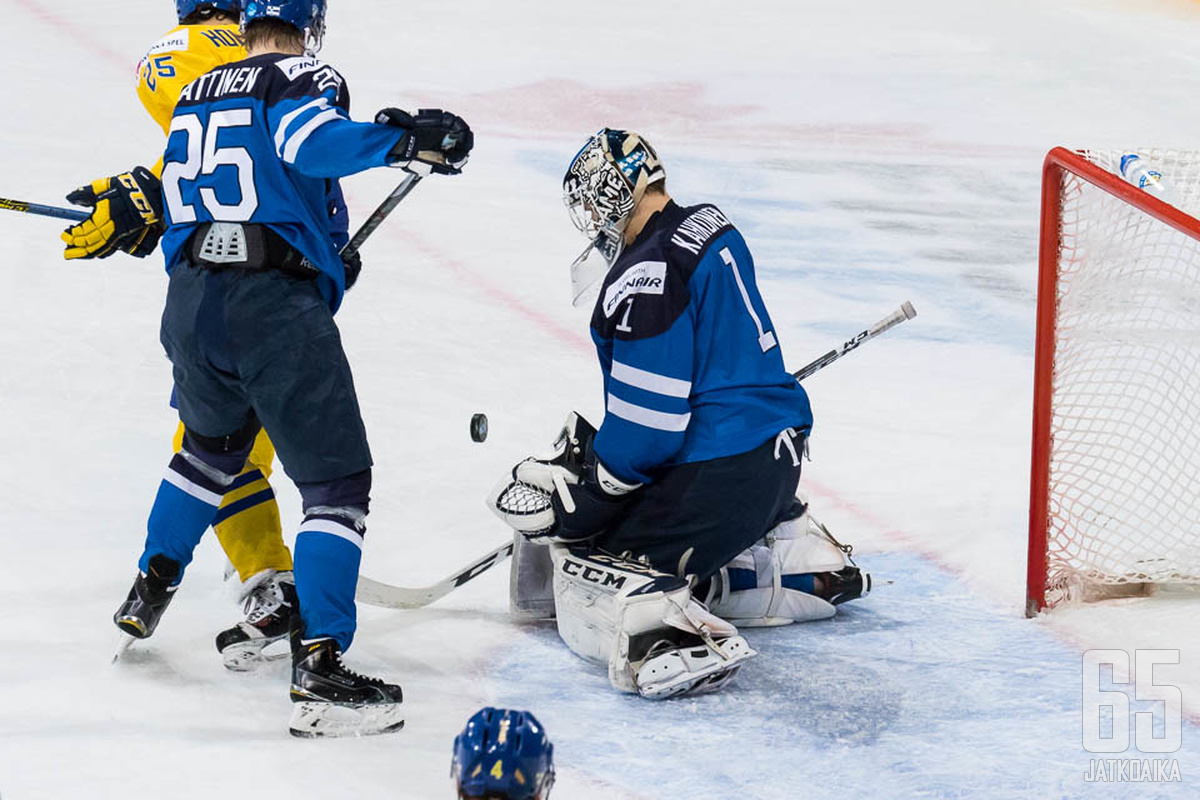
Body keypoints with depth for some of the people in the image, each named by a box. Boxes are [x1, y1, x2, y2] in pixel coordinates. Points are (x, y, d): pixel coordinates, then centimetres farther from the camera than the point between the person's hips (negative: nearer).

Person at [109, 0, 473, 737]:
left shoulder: (195, 96, 21)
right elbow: (310, 143, -22)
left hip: (190, 306, 7)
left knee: (212, 448, 34)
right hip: (275, 306, -7)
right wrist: (402, 139, -21)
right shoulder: (303, 77, 0)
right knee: (338, 481, -5)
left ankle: (148, 594, 48)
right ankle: (318, 667, -16)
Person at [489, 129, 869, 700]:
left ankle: (674, 633, -33)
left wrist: (581, 497, -7)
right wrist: (592, 443, 23)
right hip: (779, 448, 10)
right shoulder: (713, 231, 10)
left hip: (718, 475, -10)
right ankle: (804, 561, 23)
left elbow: (646, 422, -21)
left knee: (590, 591, -7)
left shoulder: (646, 277, -20)